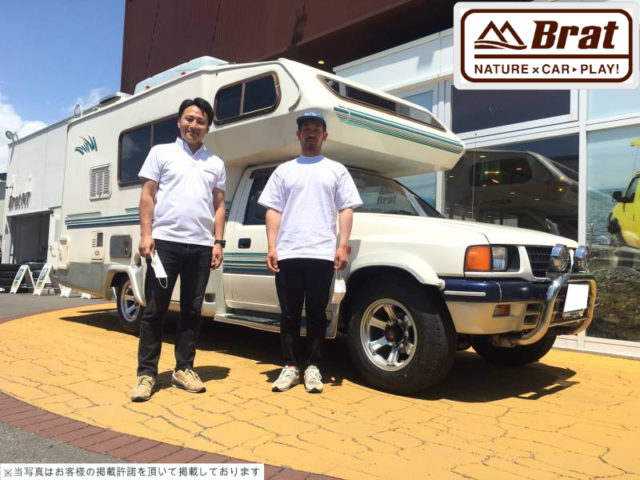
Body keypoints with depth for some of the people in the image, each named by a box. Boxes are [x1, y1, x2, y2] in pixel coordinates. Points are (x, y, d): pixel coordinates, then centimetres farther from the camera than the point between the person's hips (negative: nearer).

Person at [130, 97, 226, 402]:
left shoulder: (216, 163, 15)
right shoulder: (161, 152, 8)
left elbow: (219, 206, 13)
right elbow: (147, 195, 3)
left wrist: (218, 242, 3)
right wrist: (145, 234, -7)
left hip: (201, 246, 3)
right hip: (165, 241, -3)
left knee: (192, 310, 8)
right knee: (155, 309, 1)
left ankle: (184, 369, 18)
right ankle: (146, 373, 8)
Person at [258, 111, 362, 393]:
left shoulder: (336, 170, 13)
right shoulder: (284, 170, 16)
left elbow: (346, 210, 6)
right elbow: (273, 210, 11)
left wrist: (342, 246, -6)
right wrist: (272, 247, -1)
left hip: (322, 254, -1)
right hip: (288, 254, 2)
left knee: (316, 315, 5)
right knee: (289, 314, 6)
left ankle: (312, 367, 14)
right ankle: (290, 366, 16)